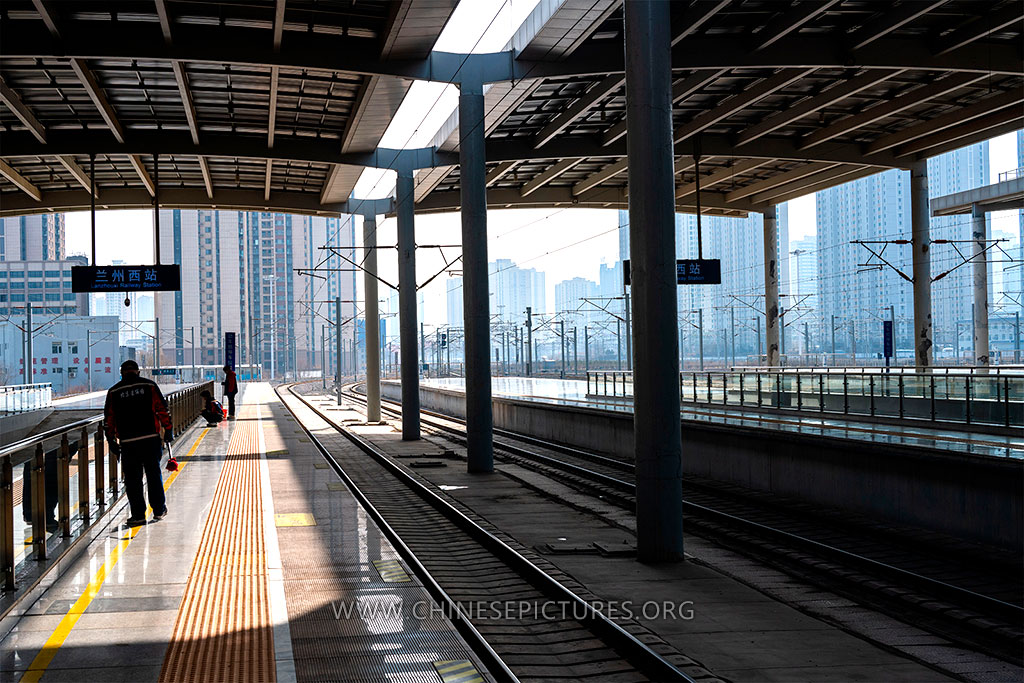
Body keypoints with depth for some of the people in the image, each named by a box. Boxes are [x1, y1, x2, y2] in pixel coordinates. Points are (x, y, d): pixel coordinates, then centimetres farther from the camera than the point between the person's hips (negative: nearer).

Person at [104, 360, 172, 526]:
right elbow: (162, 409, 1)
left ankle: (138, 515, 6)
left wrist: (112, 442, 12)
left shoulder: (114, 392, 4)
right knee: (154, 474, 12)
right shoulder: (149, 385, 3)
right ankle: (159, 510, 19)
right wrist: (168, 431, 10)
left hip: (128, 442, 0)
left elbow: (109, 419, 5)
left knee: (132, 479, 6)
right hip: (151, 438, 1)